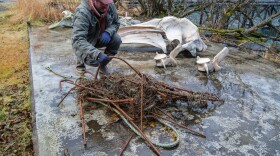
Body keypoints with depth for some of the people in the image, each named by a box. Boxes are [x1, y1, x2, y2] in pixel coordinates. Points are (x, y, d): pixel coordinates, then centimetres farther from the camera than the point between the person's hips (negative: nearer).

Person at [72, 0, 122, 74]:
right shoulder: (82, 13, -35)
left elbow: (116, 23, -2)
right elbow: (77, 40, -43)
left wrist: (108, 32, -26)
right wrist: (98, 54, -56)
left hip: (102, 37, 5)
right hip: (87, 41, -4)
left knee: (117, 40, -22)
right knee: (94, 61, -27)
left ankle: (103, 65, 2)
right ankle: (80, 61, 13)